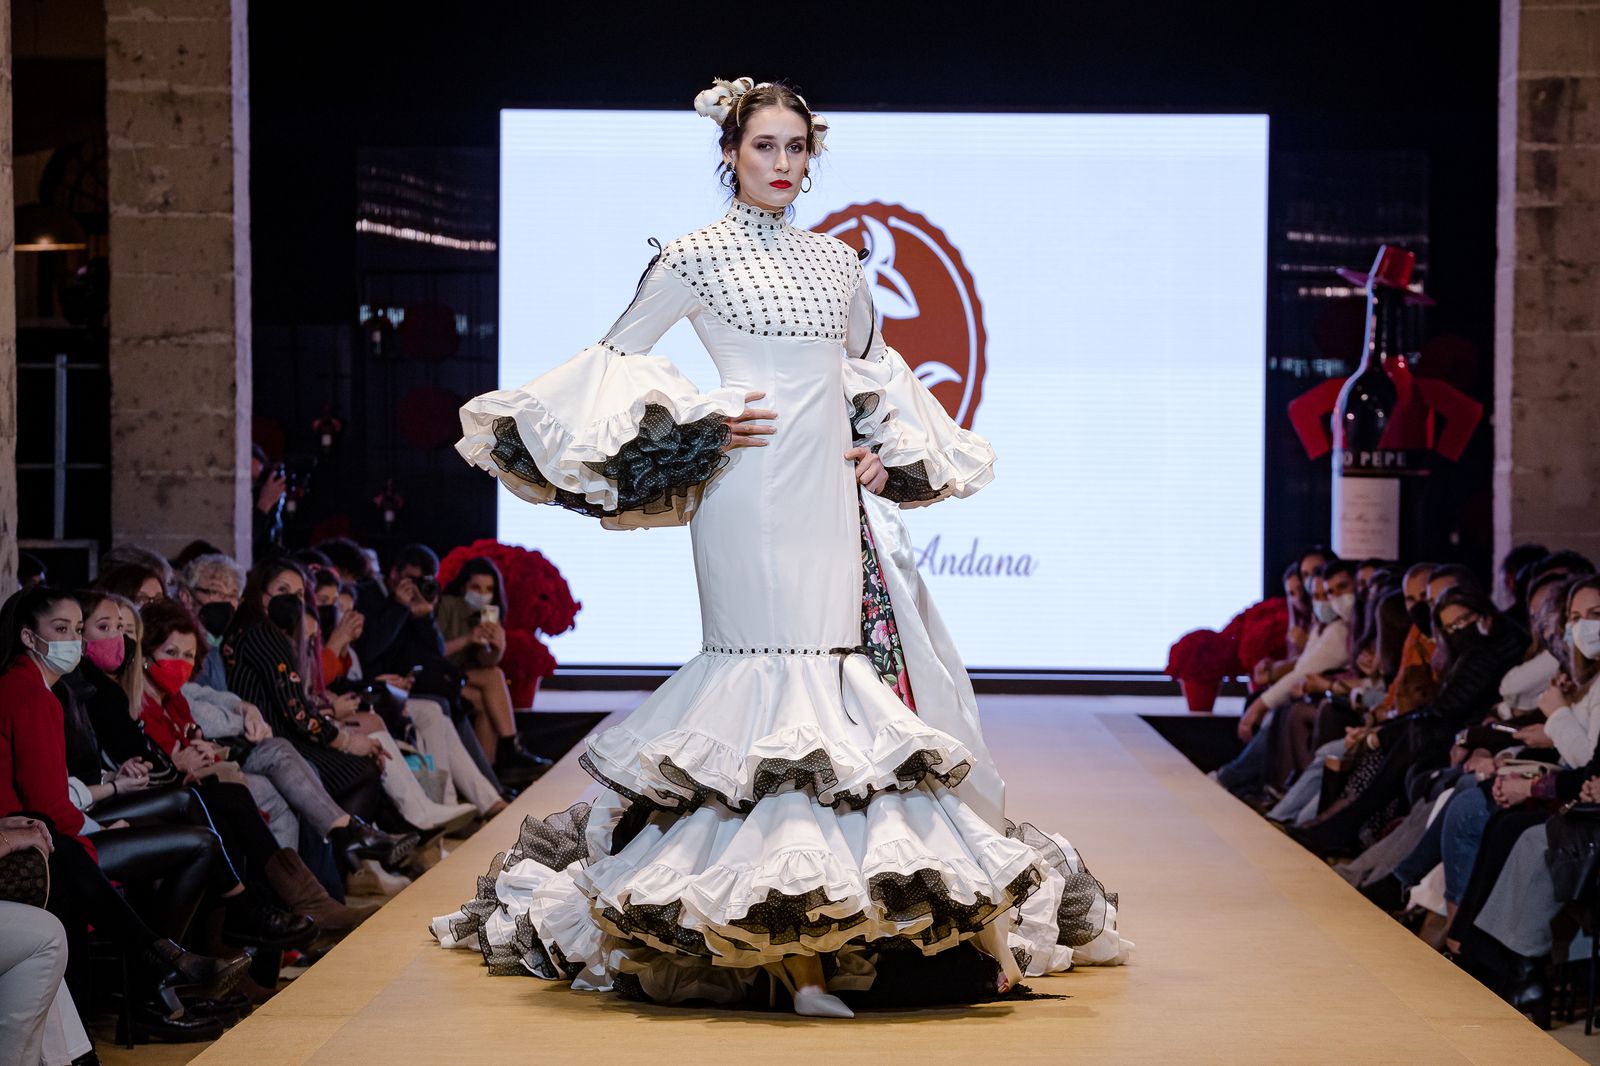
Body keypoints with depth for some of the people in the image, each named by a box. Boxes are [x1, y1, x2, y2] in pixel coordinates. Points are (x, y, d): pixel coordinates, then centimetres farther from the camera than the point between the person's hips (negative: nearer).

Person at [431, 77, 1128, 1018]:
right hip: (750, 497, -6)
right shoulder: (697, 257, 1)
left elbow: (878, 366, 30)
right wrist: (701, 419, -8)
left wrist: (892, 449, 14)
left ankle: (823, 926, 4)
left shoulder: (836, 261, 16)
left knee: (850, 674, 0)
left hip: (834, 497, 6)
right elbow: (615, 358, 3)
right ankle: (776, 943, -11)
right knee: (764, 682, -11)